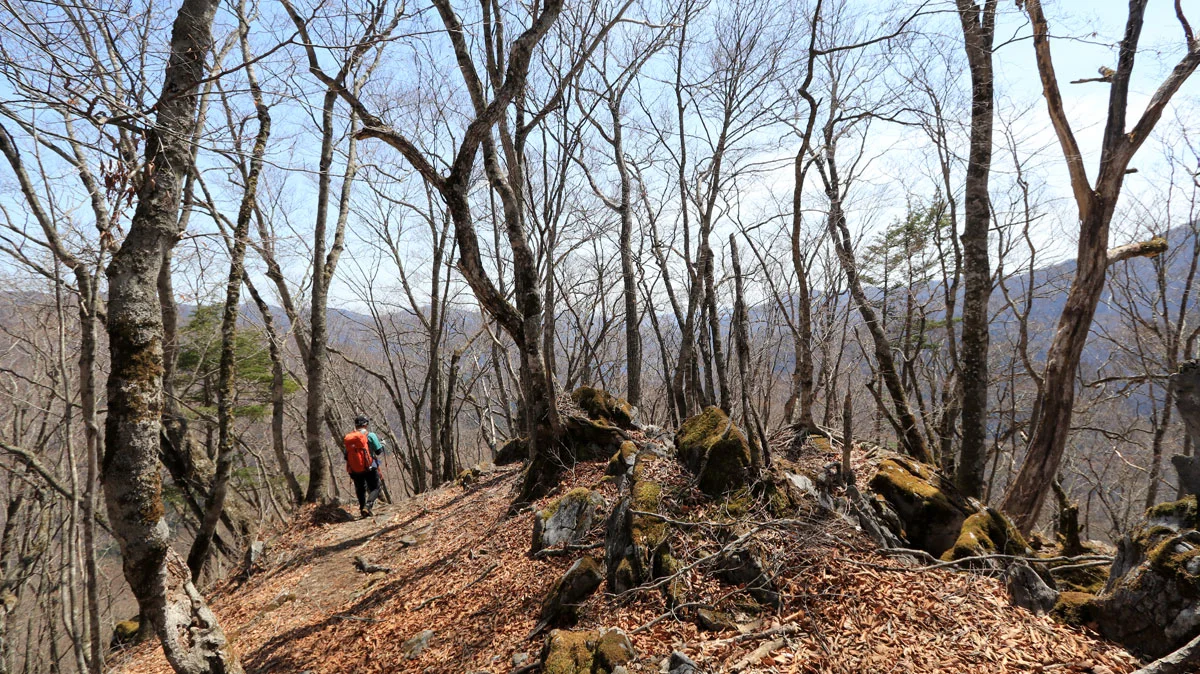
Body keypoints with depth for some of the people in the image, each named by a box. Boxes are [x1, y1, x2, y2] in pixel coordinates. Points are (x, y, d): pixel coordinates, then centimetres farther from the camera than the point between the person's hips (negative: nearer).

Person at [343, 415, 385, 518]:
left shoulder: (348, 437, 6)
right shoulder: (370, 435, -7)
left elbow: (346, 456, 10)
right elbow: (379, 452, -5)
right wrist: (382, 444, 15)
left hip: (354, 470, 4)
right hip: (369, 468, -4)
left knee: (360, 490, 22)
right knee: (375, 488, 7)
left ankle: (362, 508, 19)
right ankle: (367, 505, -16)